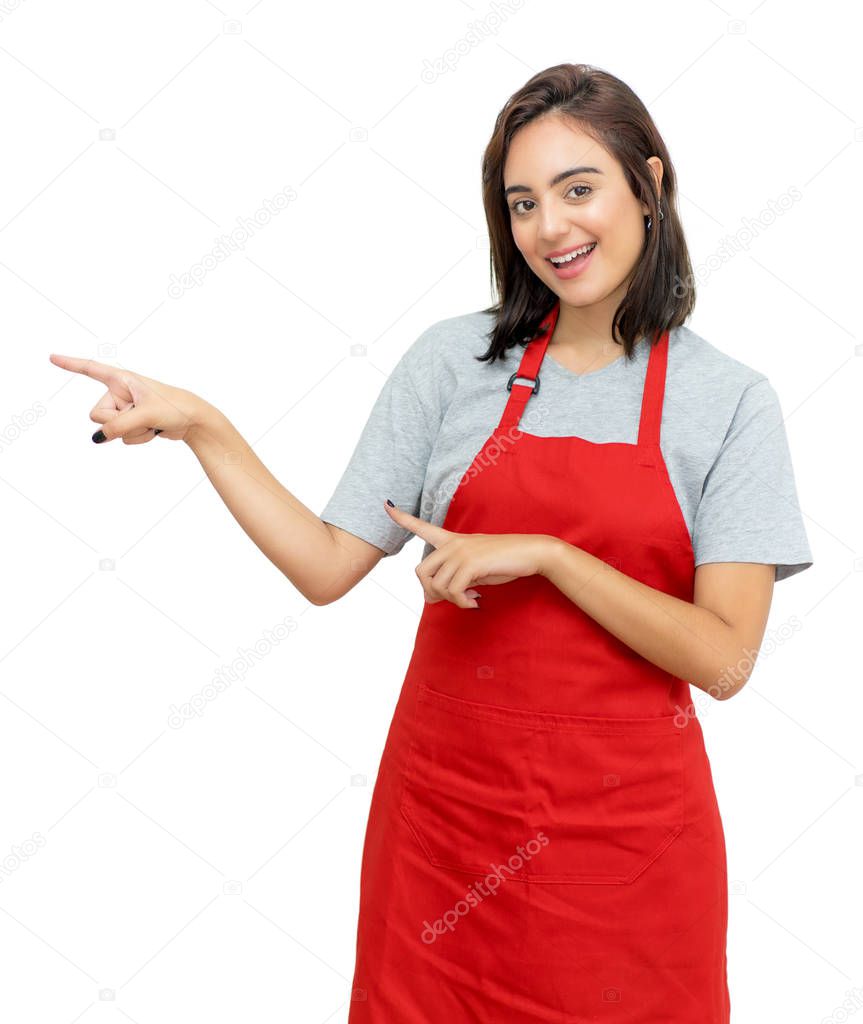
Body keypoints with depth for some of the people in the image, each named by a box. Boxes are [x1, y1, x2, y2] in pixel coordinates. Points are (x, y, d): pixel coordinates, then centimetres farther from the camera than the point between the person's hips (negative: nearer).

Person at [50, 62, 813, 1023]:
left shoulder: (731, 399, -4)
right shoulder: (455, 360, -1)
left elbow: (724, 657, -11)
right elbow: (328, 567, -3)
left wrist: (542, 553, -19)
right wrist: (199, 425, -10)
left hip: (623, 830, -1)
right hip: (445, 809, 1)